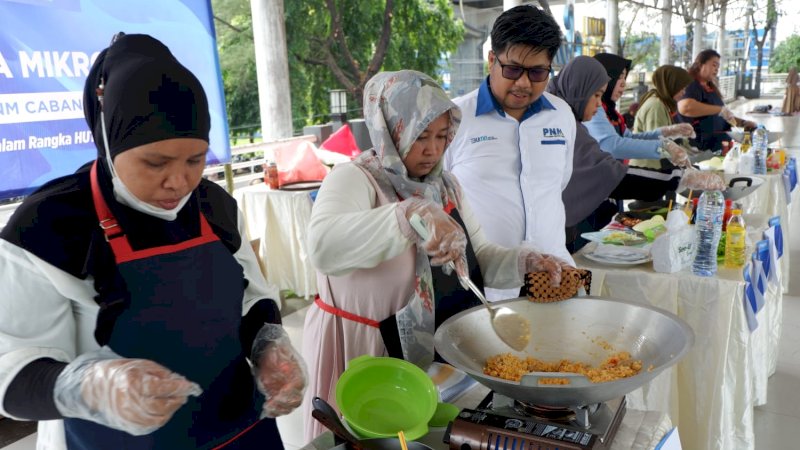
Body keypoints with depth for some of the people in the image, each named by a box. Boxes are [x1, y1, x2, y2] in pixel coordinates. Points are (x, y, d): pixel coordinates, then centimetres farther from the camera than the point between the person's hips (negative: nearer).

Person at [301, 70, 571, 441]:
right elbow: (323, 246, -37)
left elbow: (478, 258, 9)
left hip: (446, 353, 7)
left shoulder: (445, 185, 6)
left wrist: (526, 262, -10)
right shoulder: (353, 180, -17)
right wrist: (410, 216, -47)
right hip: (371, 355, -6)